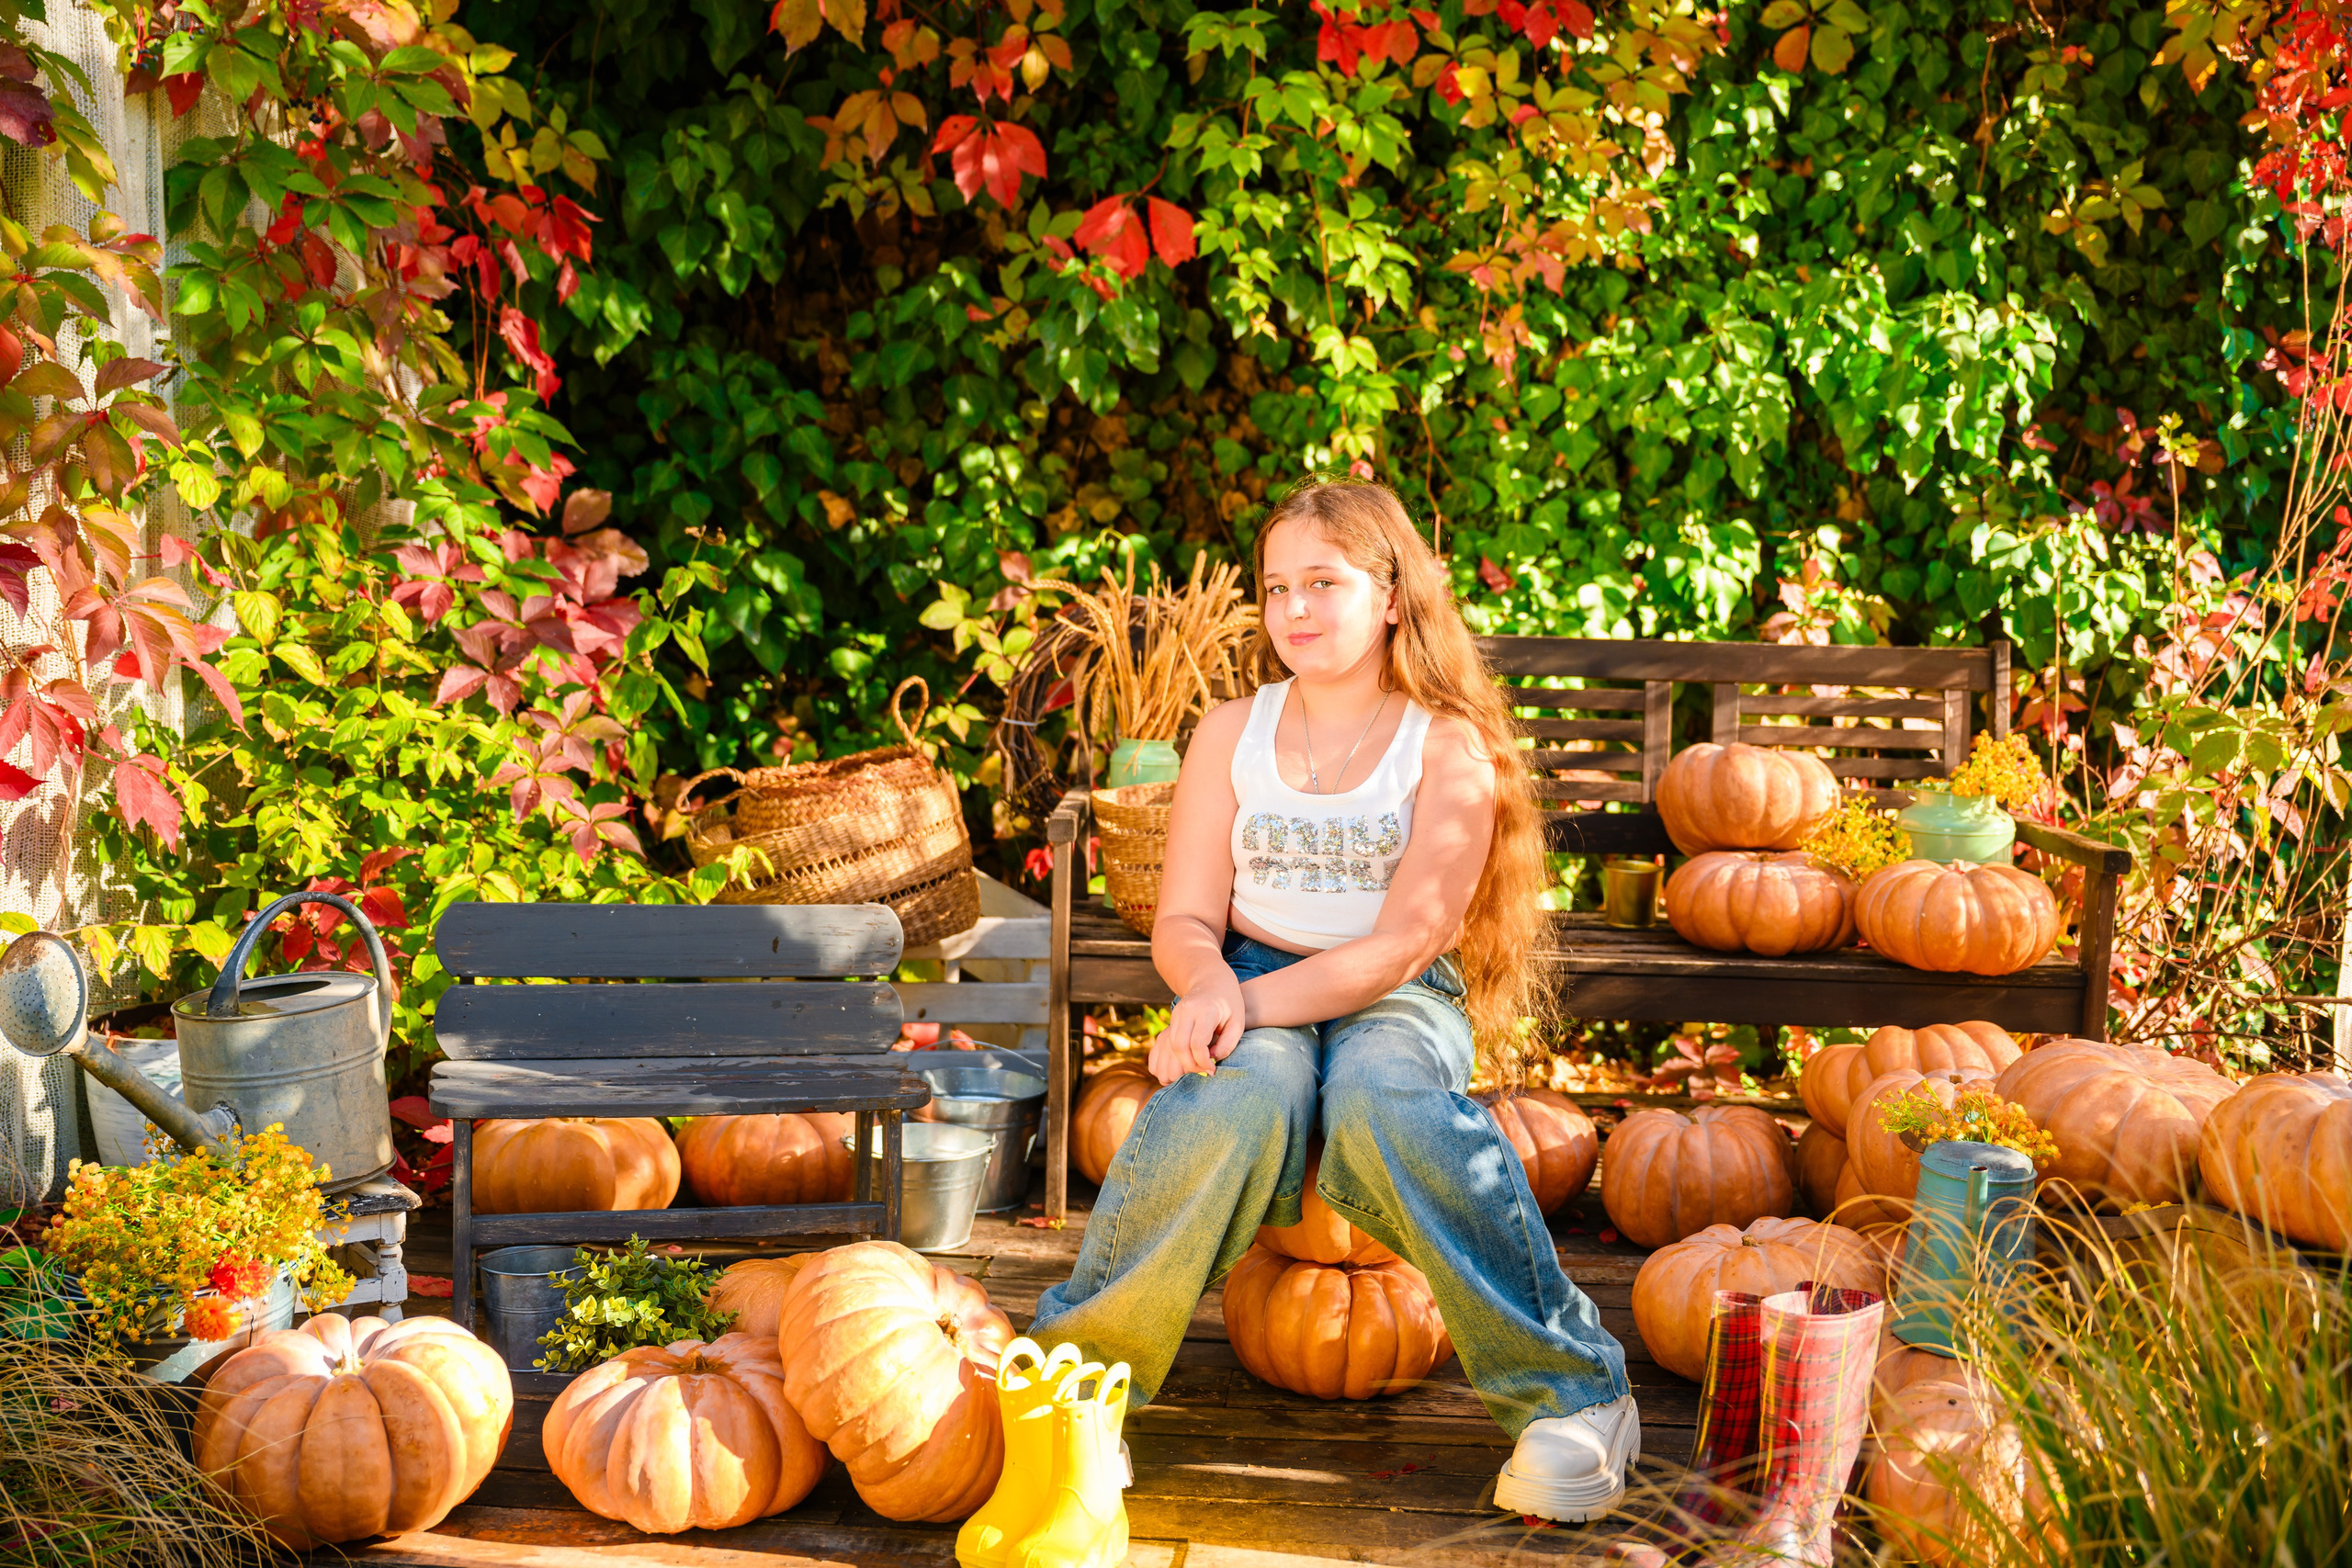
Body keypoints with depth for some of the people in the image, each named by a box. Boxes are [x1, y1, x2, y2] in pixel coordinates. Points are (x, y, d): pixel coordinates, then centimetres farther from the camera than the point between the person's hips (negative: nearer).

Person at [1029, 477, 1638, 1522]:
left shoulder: (1447, 745, 0)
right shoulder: (1232, 733, 9)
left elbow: (1404, 942, -10)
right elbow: (1184, 920, 6)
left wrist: (1257, 1001, -22)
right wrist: (1210, 987, -18)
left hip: (1396, 1001, -1)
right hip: (1253, 991, 2)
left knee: (1383, 1096, -38)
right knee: (1238, 1098, -36)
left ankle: (1571, 1394, -27)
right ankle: (1084, 1367, -22)